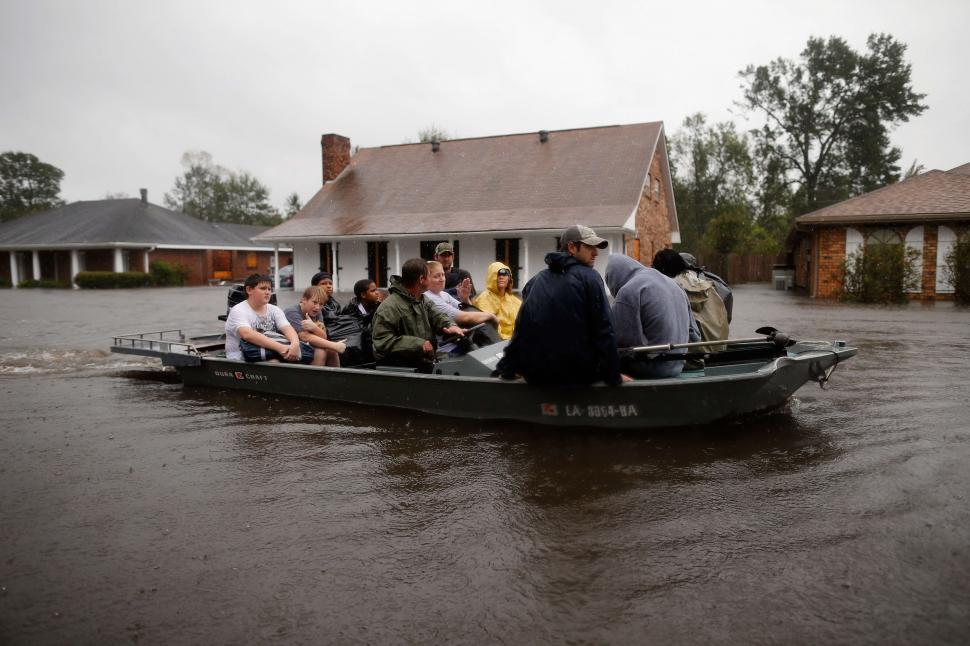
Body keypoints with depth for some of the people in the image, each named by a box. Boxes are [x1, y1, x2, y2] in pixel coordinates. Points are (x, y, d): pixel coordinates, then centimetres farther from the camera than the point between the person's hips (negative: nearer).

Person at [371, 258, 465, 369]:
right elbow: (382, 343, -21)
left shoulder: (423, 300, 12)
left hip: (428, 362, 8)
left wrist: (451, 325, -9)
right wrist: (417, 344, -25)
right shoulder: (388, 308, -16)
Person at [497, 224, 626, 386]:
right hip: (578, 373, -5)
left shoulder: (536, 280, 11)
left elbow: (522, 328, 11)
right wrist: (614, 376, -7)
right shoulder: (589, 277, -3)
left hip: (536, 375, 5)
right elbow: (603, 330, -10)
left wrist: (507, 369, 16)